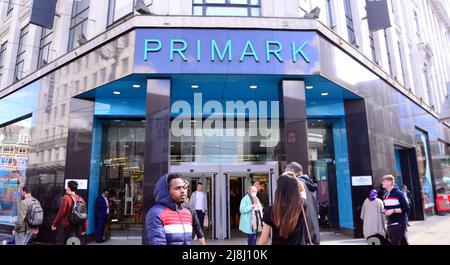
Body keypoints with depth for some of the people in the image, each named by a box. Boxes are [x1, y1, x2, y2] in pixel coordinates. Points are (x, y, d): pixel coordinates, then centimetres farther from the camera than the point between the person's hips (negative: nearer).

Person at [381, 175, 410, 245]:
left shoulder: (398, 193, -11)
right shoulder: (385, 195, 10)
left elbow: (406, 208, -13)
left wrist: (393, 210, -21)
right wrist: (385, 211, 0)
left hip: (399, 224, -7)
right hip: (390, 224, 7)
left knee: (394, 243, -6)